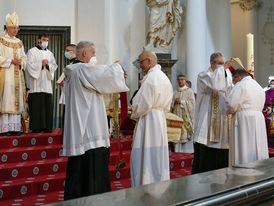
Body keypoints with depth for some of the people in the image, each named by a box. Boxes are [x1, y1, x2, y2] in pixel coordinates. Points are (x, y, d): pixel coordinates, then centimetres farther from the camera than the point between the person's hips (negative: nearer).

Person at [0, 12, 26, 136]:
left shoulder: (19, 42, 16)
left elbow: (24, 58, 18)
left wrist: (21, 62, -3)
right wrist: (11, 61, -14)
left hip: (17, 75, 6)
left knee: (16, 100, 2)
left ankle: (14, 127, 4)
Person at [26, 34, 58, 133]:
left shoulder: (50, 53, 19)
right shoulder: (32, 51, 4)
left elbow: (54, 66, 13)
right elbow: (29, 65, -6)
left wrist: (48, 64, -6)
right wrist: (41, 63, -11)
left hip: (47, 83, 5)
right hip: (35, 84, -4)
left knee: (48, 105, 0)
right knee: (36, 105, -7)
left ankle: (46, 127, 5)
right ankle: (36, 127, -4)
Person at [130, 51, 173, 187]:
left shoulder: (150, 77, -15)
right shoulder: (164, 77, 13)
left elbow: (144, 104, -19)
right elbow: (167, 105, 18)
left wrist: (134, 115, -3)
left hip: (148, 120, -9)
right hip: (161, 118, 9)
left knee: (145, 157, -4)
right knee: (158, 154, 14)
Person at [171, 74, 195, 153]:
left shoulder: (189, 91, 4)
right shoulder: (175, 92, 17)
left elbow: (192, 103, -6)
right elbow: (171, 105, 14)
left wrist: (181, 102, -11)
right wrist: (174, 102, -6)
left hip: (186, 117, -4)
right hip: (177, 117, 4)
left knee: (186, 135, -9)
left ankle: (187, 152, -6)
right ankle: (177, 152, 0)